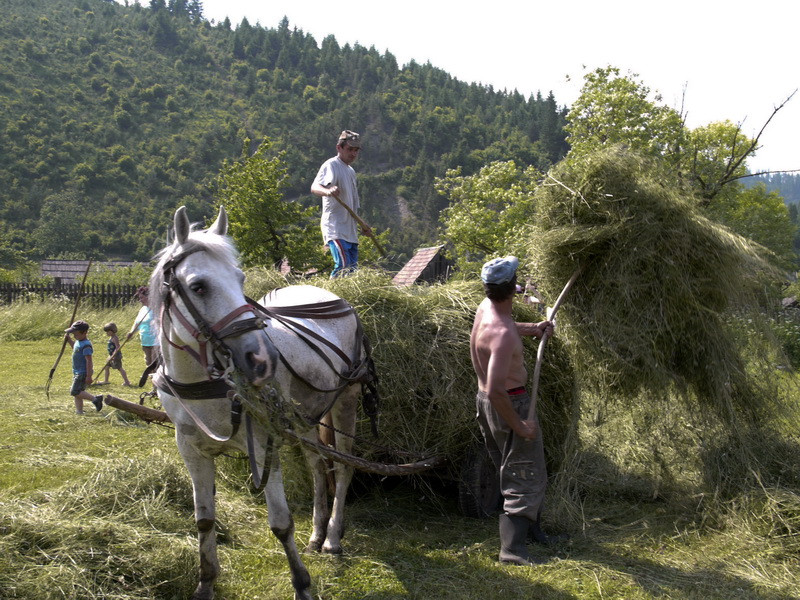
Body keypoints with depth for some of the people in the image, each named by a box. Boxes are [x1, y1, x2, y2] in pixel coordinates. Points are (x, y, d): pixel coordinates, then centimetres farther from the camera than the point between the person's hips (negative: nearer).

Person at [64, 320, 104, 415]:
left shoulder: (86, 345, -20)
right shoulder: (78, 342, 11)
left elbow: (89, 361, -24)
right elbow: (74, 347, 37)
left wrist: (89, 376, -26)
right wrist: (69, 339, 23)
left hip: (83, 373, -10)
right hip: (77, 372, 10)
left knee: (75, 392, -15)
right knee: (77, 393, 12)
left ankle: (95, 399, -9)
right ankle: (79, 411, 18)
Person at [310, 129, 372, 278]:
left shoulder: (351, 171, 21)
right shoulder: (331, 165, -7)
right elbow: (314, 187, -27)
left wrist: (362, 224, 24)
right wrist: (328, 191, -47)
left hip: (350, 231, 9)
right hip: (335, 228, -9)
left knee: (353, 268, 6)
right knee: (343, 266, -21)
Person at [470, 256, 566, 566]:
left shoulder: (485, 308, -2)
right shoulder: (503, 335, -31)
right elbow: (495, 391, -33)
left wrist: (532, 328, 11)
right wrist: (520, 427, -24)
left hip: (485, 403, 10)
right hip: (510, 405, -10)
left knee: (514, 470, 22)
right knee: (527, 477, 1)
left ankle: (533, 531, 38)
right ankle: (512, 548, 0)